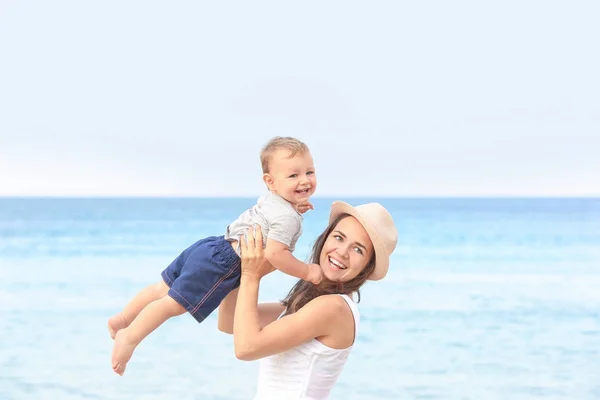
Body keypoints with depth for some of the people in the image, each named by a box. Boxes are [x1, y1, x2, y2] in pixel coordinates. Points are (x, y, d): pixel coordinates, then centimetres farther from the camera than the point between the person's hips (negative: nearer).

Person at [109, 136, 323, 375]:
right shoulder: (288, 218, -18)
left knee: (164, 289, 18)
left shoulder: (271, 199, 11)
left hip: (212, 246, 9)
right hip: (223, 263, -9)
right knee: (175, 303, -10)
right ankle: (129, 338, -11)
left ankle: (122, 320, 27)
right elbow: (274, 254, -27)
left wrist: (293, 207, 24)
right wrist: (306, 272, -17)